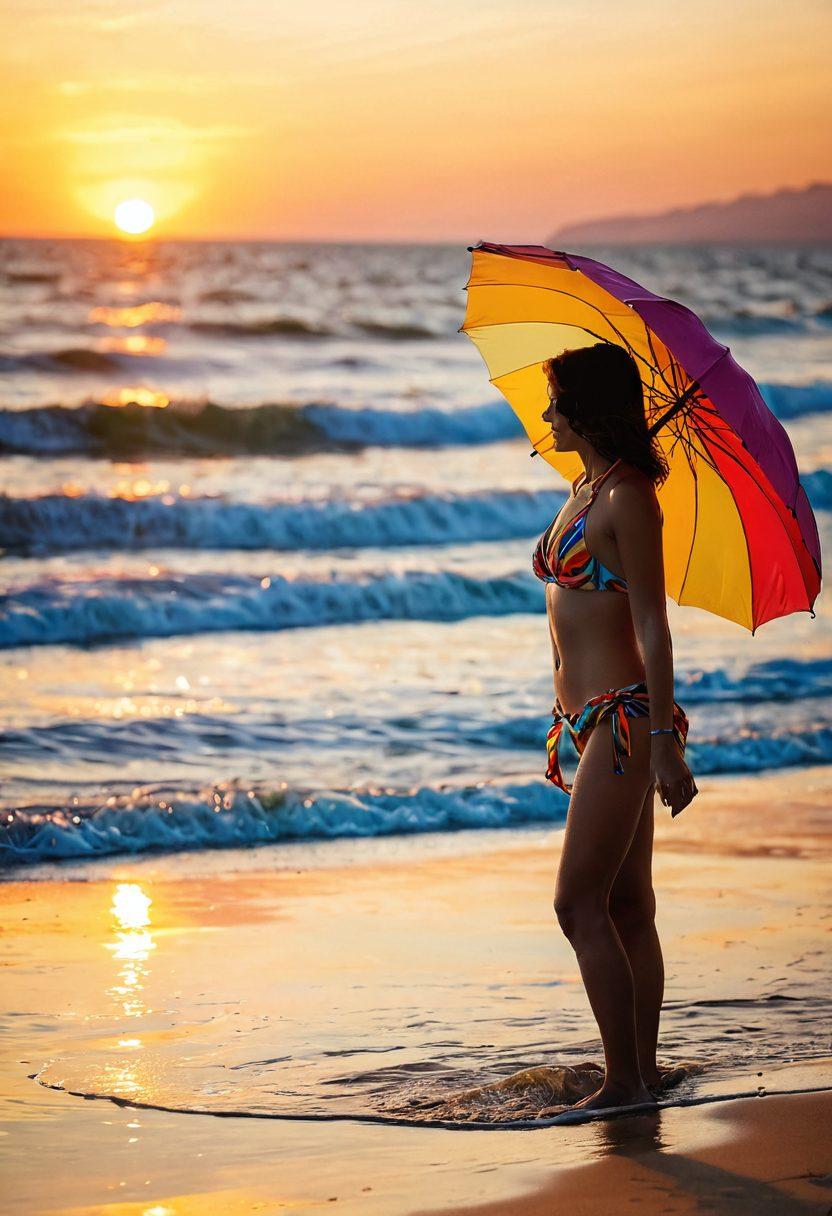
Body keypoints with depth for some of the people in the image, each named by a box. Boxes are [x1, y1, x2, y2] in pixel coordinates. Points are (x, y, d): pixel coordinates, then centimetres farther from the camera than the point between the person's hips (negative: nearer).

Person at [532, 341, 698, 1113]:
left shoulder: (627, 499, -13)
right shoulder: (584, 492, 14)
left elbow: (652, 628, -16)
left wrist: (663, 744, -18)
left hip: (624, 717, -9)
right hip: (594, 720, 9)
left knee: (580, 904, -10)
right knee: (628, 905, 10)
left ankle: (625, 1082, -6)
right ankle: (642, 1075, 15)